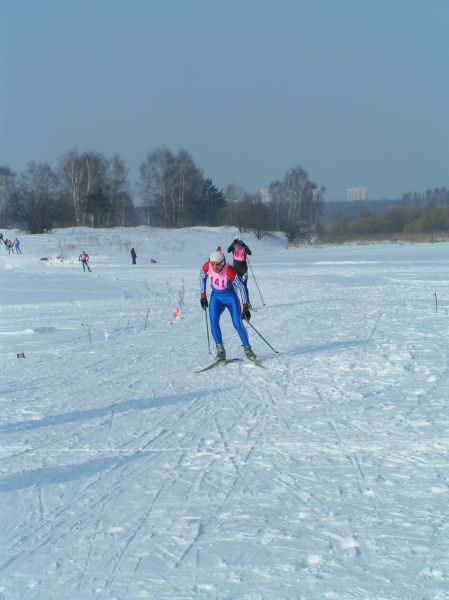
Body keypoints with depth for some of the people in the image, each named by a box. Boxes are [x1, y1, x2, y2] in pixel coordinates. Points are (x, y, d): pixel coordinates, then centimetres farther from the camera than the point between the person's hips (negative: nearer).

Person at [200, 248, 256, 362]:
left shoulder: (230, 271, -29)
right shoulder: (206, 267, -19)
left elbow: (242, 287, -20)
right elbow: (202, 278, 5)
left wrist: (245, 307, -20)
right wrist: (203, 296, 5)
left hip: (230, 297, -3)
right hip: (216, 296, 3)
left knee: (237, 324, -11)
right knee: (213, 320, -19)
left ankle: (247, 349, 7)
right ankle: (220, 351, -15)